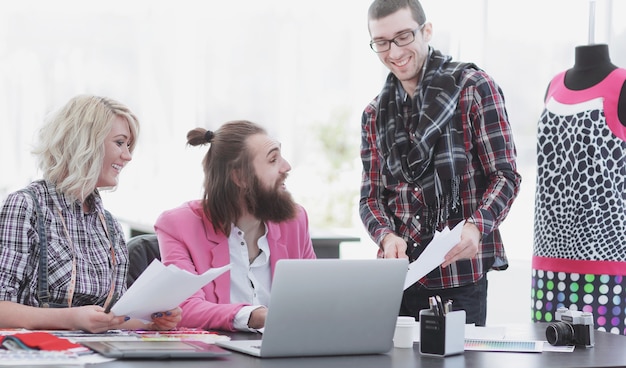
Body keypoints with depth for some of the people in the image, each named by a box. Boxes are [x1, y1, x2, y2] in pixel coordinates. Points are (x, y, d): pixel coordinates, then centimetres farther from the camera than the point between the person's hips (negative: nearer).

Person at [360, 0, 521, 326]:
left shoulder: (473, 87, -2)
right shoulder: (375, 114, 12)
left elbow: (505, 175, -5)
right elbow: (371, 196, 11)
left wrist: (476, 226, -22)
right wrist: (386, 236, -11)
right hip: (398, 272, 4)